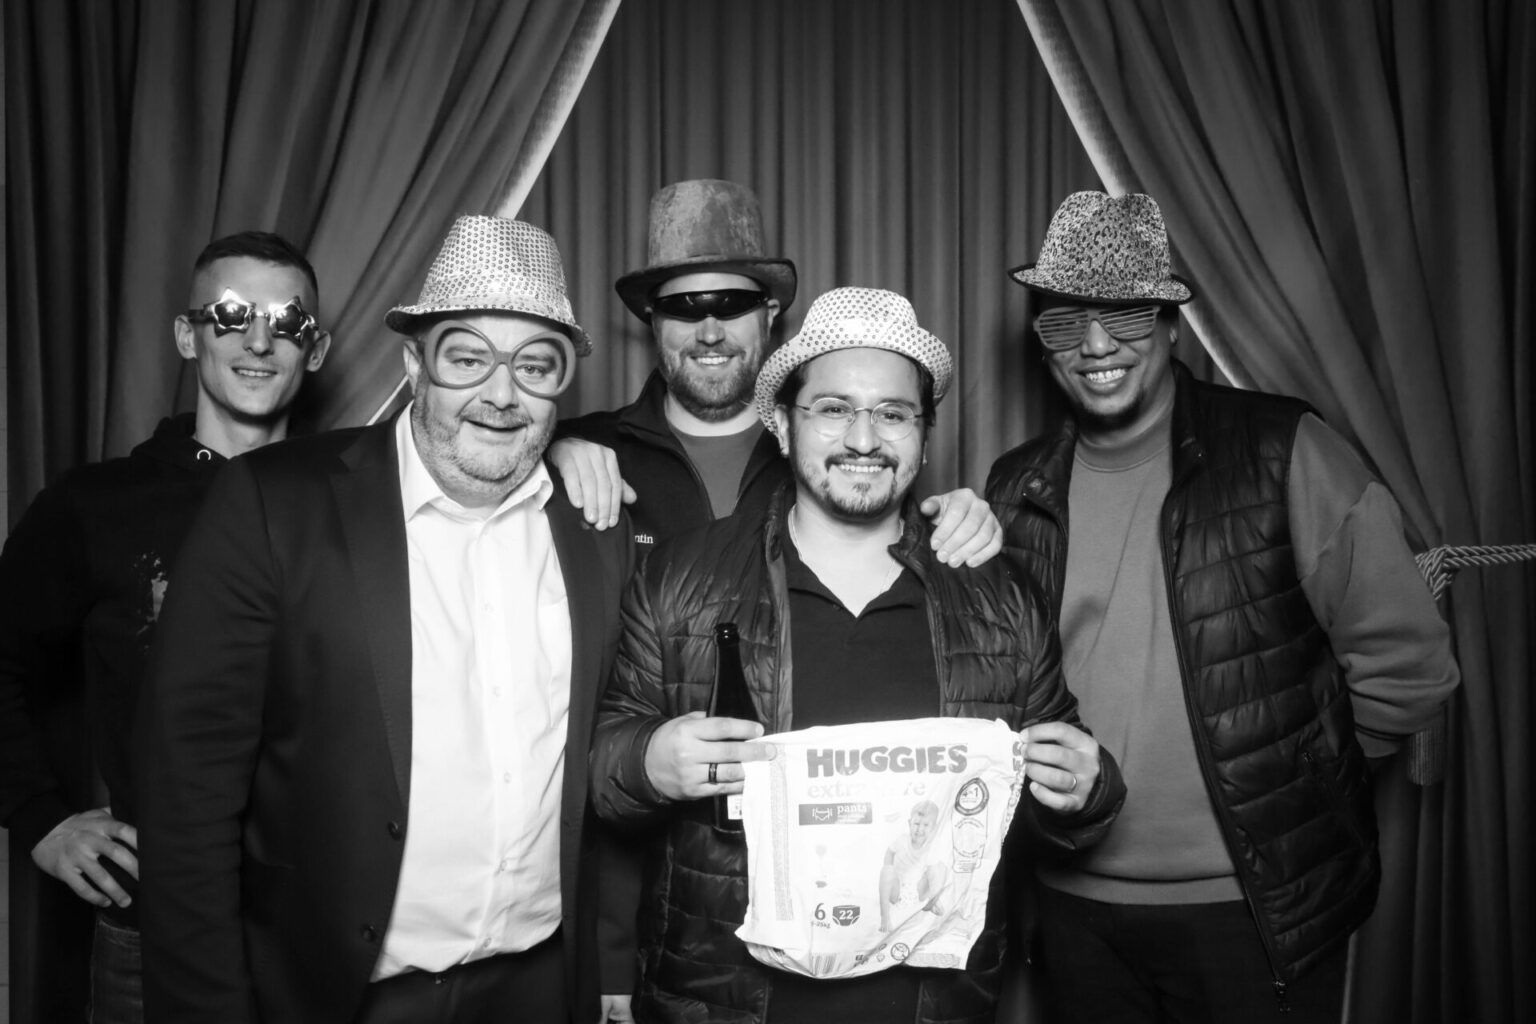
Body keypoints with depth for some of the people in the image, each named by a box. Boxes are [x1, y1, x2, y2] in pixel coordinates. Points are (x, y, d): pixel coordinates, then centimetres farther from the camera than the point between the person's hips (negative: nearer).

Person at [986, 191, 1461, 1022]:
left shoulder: (1284, 453, -8)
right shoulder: (1016, 489, 2)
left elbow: (1406, 663, -6)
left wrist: (1284, 774, -2)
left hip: (1255, 912, -3)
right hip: (1076, 904, 3)